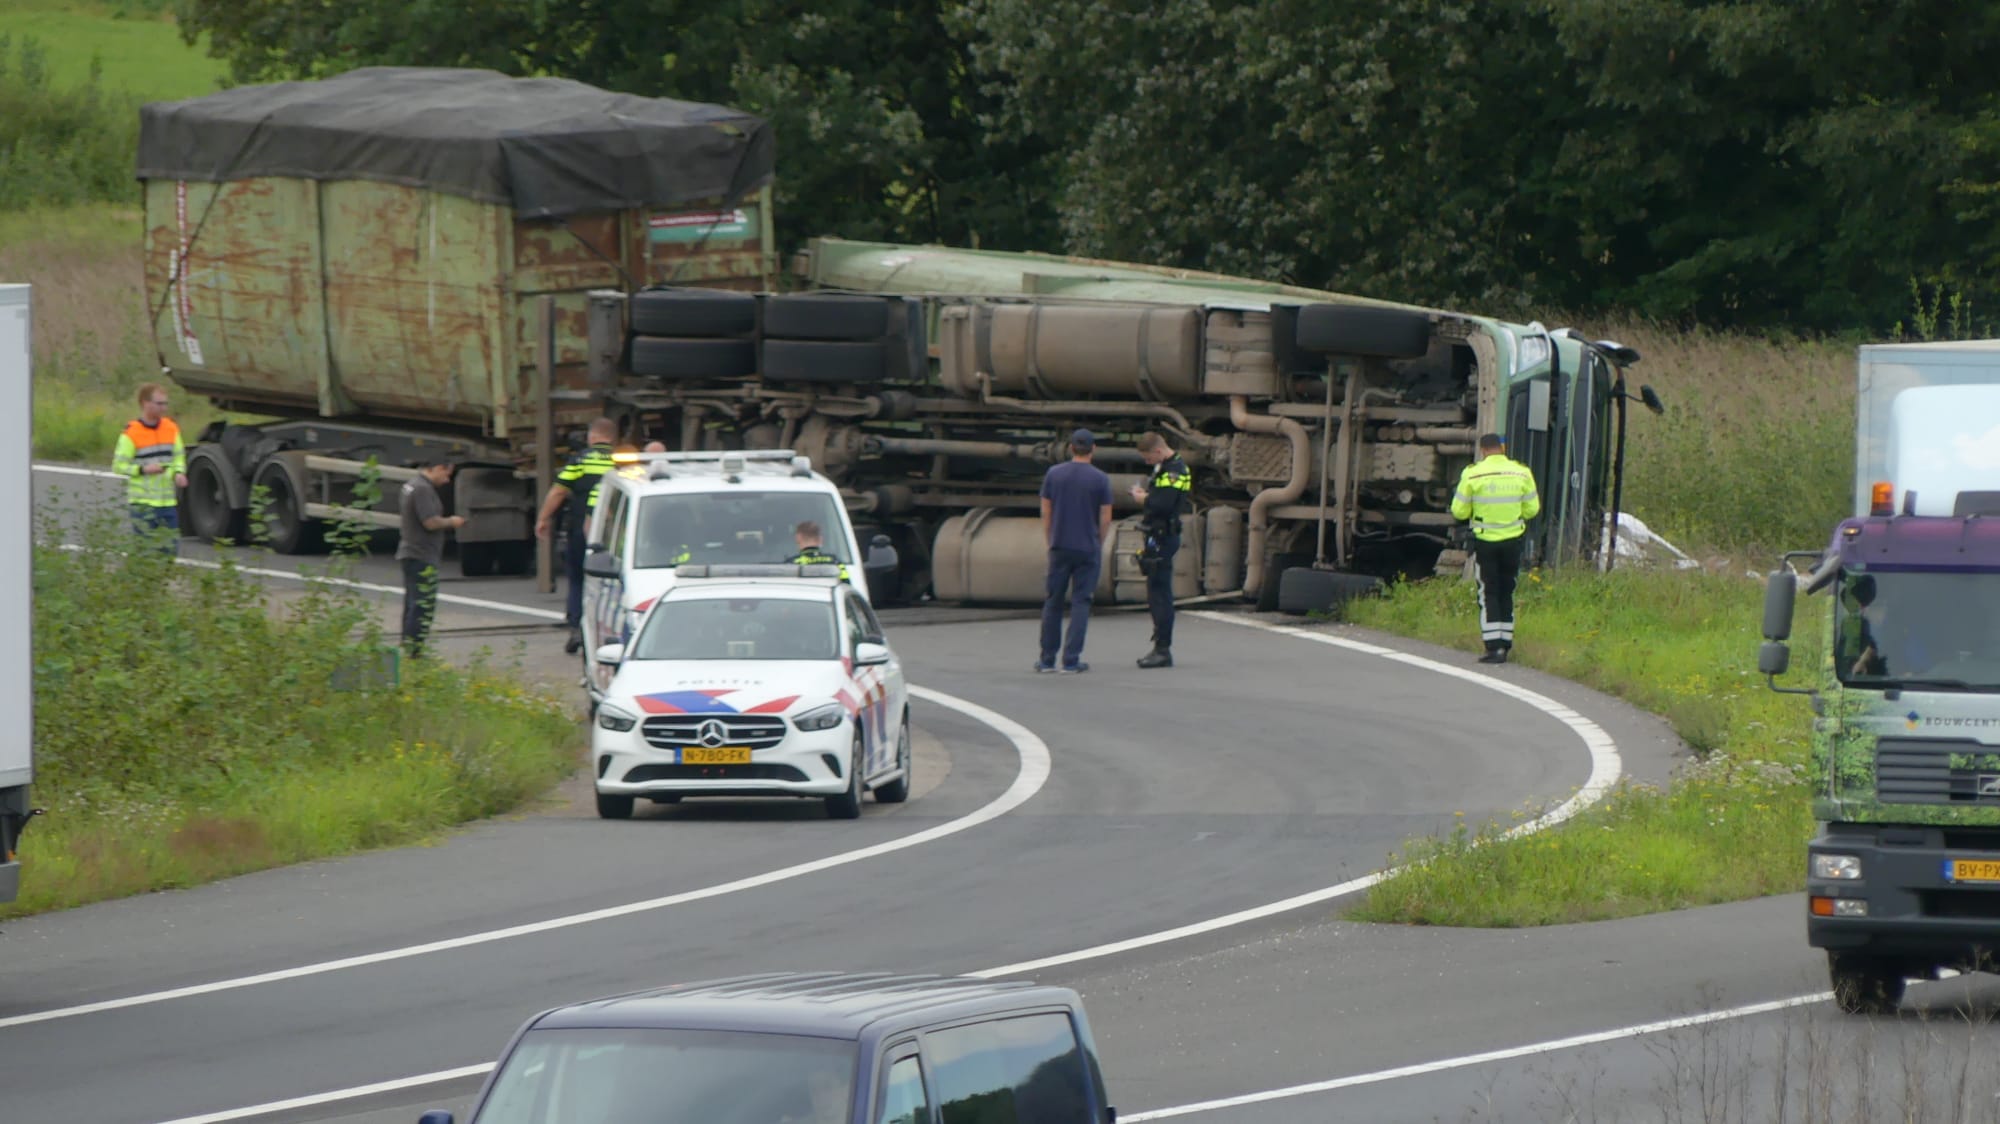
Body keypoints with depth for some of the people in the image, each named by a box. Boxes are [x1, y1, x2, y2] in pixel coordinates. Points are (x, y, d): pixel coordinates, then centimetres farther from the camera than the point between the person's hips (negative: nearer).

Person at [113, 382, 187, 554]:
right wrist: (143, 470, -21)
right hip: (142, 502, -5)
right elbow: (118, 466, -8)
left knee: (172, 546, 5)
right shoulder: (131, 433, -9)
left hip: (168, 500, 5)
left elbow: (179, 456, 20)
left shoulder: (171, 429, 9)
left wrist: (179, 472, -1)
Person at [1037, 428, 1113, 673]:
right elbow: (1106, 519, -3)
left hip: (1059, 548, 2)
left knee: (1053, 602, 10)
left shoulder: (1053, 474, 0)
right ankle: (1071, 660, -2)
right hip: (1087, 548, -2)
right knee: (1080, 603, 2)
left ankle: (1047, 659, 12)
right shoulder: (1100, 479, -6)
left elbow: (1046, 513, 4)